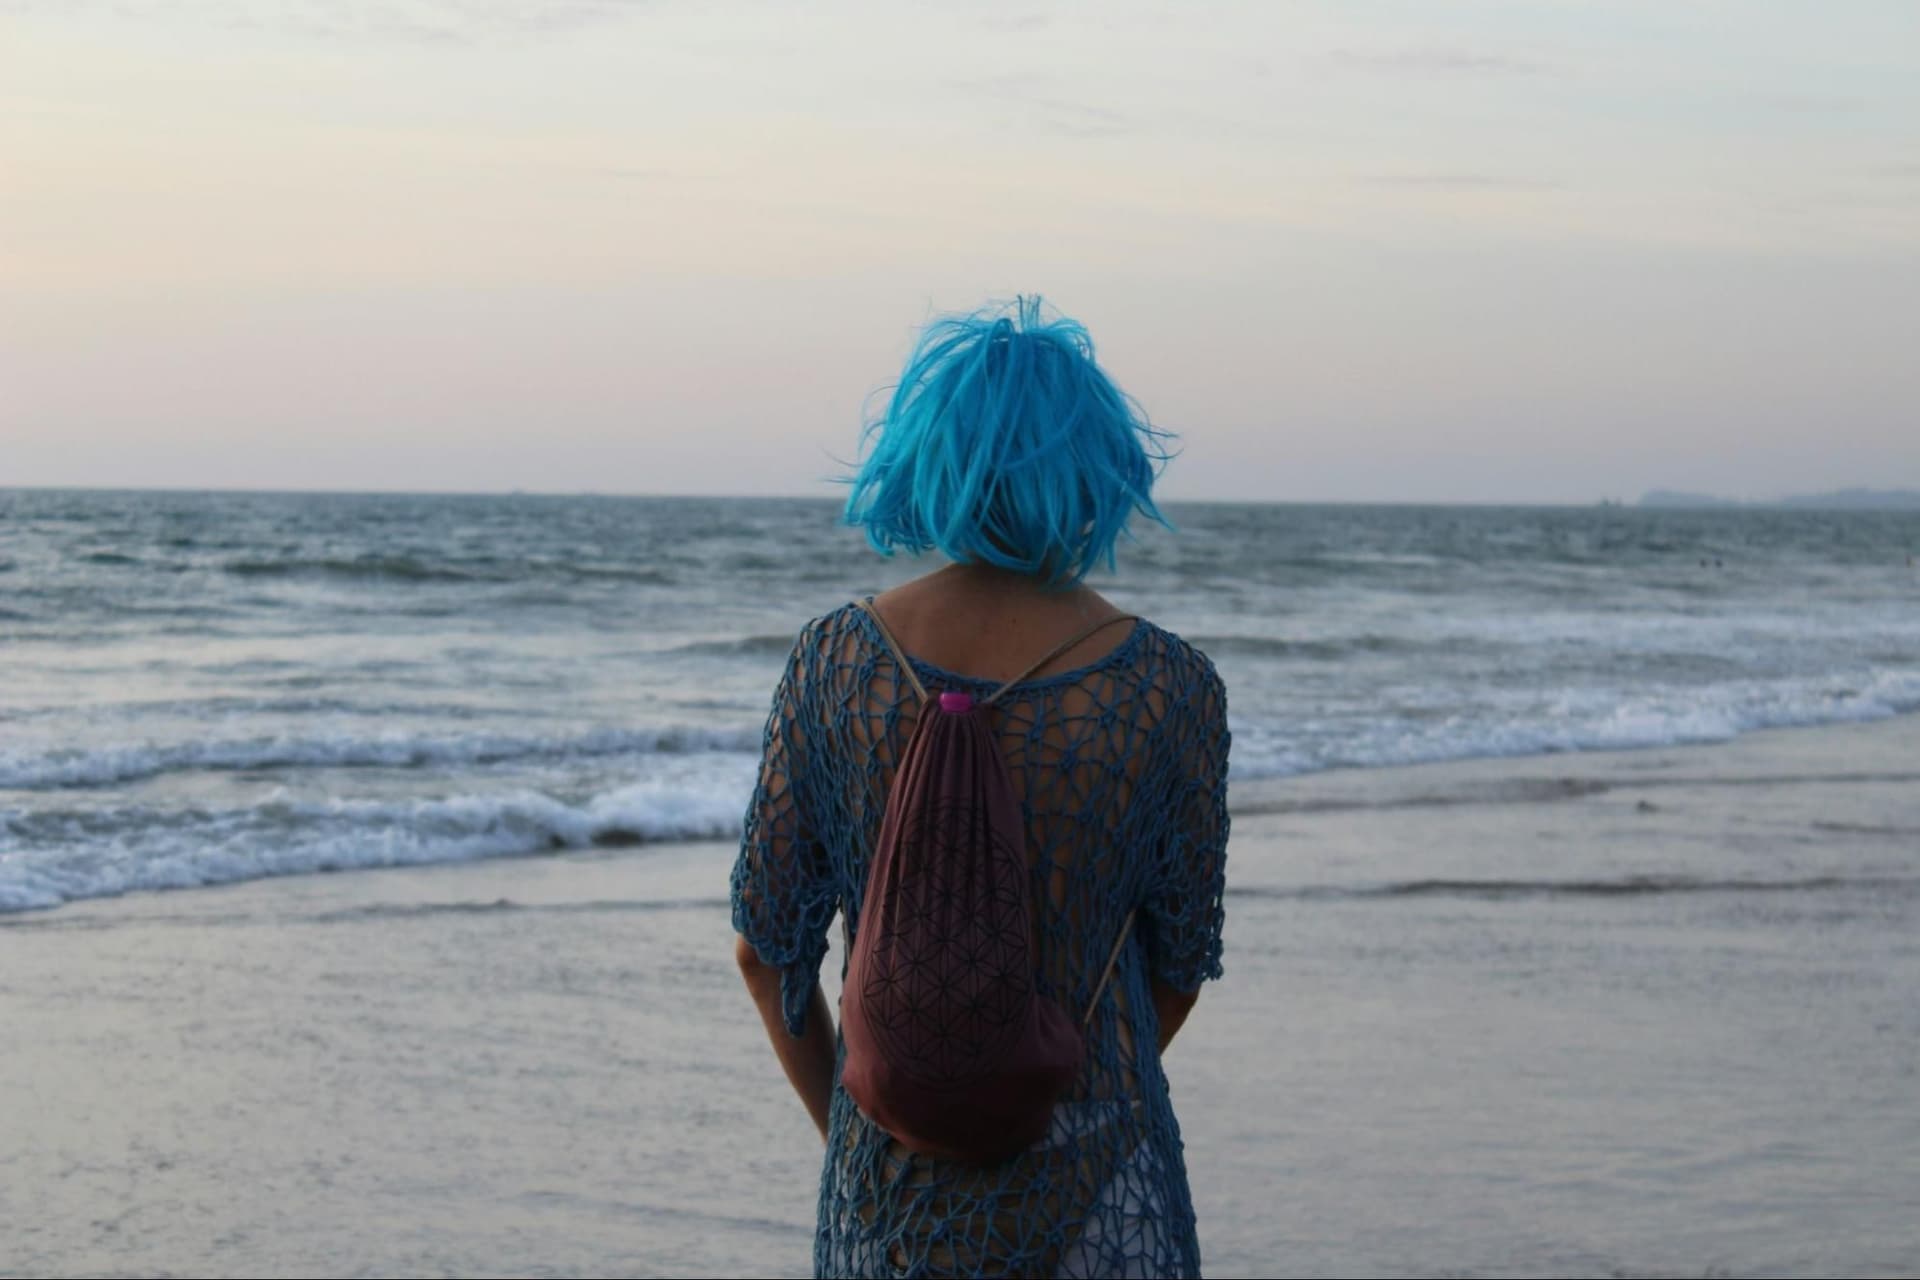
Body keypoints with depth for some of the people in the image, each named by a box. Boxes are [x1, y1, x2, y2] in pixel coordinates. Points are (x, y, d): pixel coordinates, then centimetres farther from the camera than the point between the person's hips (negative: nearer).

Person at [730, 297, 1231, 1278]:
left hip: (886, 1190, 2)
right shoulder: (1169, 688, -11)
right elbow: (1180, 967, -1)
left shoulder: (834, 659, -7)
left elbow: (765, 946, 0)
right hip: (1092, 1191, -2)